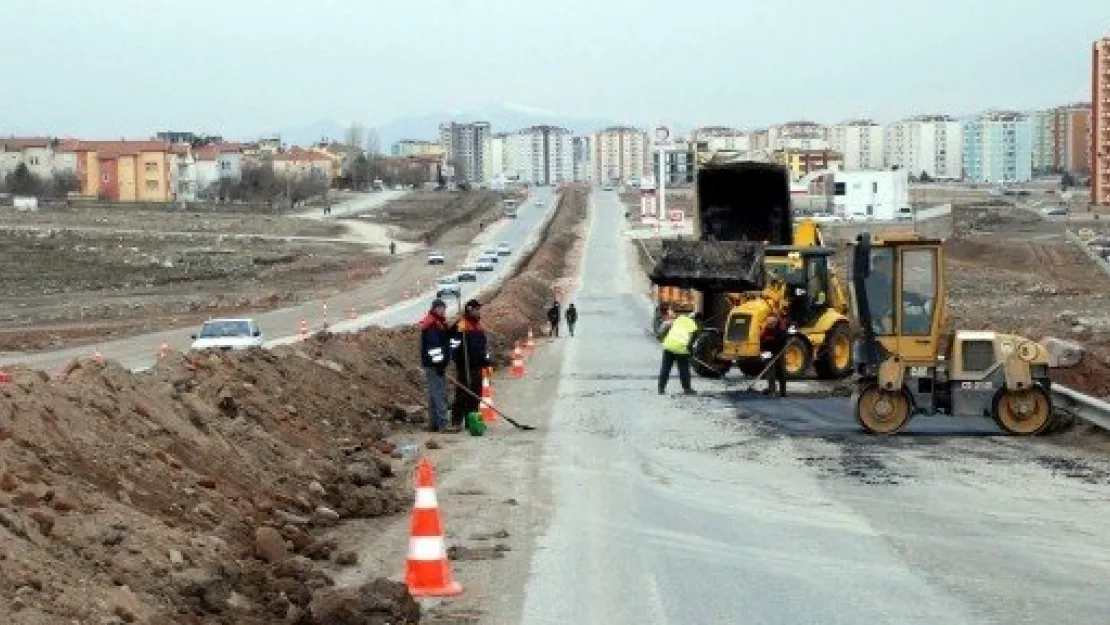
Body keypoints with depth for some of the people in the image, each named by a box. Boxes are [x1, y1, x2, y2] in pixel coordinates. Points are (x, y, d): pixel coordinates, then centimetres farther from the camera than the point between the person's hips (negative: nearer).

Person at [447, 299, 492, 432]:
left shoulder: (480, 327, 19)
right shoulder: (459, 326, -9)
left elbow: (485, 345, 28)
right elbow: (453, 344, -13)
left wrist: (487, 359, 24)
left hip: (477, 366, 8)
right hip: (464, 366, -8)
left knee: (475, 395, 10)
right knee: (462, 394, -10)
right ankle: (456, 422, -11)